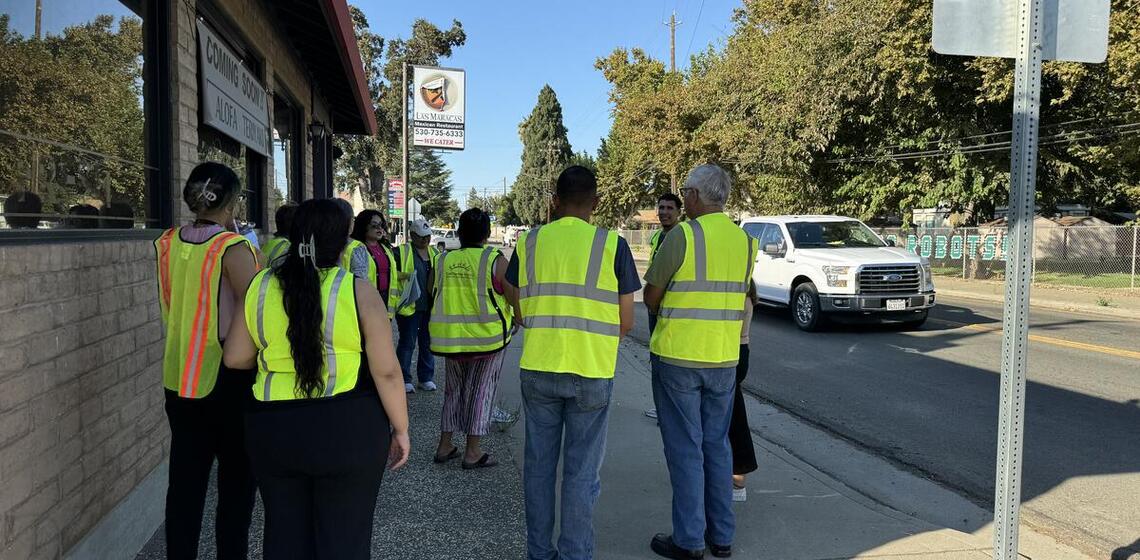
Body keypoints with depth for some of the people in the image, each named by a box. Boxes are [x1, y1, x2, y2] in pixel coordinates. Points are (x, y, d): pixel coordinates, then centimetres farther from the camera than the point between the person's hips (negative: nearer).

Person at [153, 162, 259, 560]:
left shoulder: (167, 243, 3)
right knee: (236, 483, 8)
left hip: (178, 376, 6)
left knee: (184, 481, 13)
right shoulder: (232, 247, -16)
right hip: (228, 377, -6)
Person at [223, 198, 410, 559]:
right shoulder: (357, 291, -11)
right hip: (348, 431, -3)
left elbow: (235, 358, 7)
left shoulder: (260, 287, 0)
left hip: (272, 431, 3)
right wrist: (400, 429, 0)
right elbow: (386, 370, -10)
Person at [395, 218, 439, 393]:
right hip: (409, 305, -5)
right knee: (407, 343, 1)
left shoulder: (435, 253, 14)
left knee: (428, 342, 12)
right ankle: (404, 380, 11)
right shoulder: (402, 252, -5)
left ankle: (426, 378, 23)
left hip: (430, 306, 6)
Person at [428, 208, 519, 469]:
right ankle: (472, 452, 11)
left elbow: (431, 299, 12)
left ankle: (445, 445, 23)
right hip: (487, 337, -4)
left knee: (453, 389, 19)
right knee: (480, 391, 7)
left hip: (449, 337, 4)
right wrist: (513, 320, 10)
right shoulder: (495, 261, -11)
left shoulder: (442, 261, 2)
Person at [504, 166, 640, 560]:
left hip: (537, 369, 3)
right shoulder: (612, 245, -6)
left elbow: (519, 311, 7)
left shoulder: (529, 242, 1)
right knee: (581, 471, 8)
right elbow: (625, 323, -3)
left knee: (539, 464, 15)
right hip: (591, 373, -2)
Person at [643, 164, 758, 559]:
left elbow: (651, 297, -8)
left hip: (678, 357, -5)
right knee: (717, 445, 15)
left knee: (685, 449, 3)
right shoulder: (745, 240, 6)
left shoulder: (683, 235, -13)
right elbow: (740, 295, 13)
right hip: (725, 358, 6)